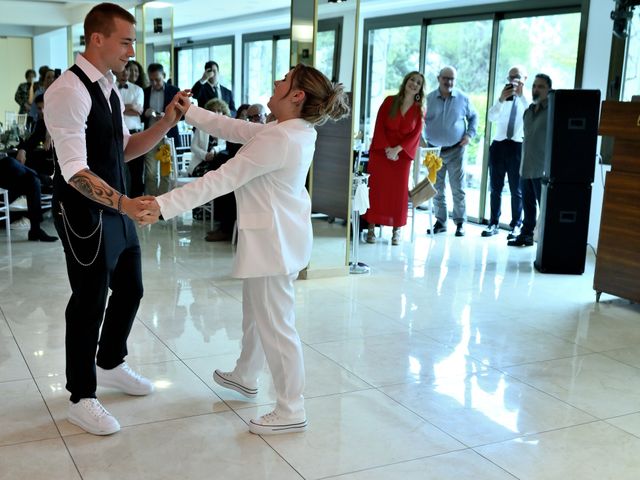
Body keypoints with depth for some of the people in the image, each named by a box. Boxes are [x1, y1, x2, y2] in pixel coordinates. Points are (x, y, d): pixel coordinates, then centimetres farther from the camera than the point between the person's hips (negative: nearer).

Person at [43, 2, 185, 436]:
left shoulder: (110, 88, 9)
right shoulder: (68, 91, -20)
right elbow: (74, 170, -26)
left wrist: (166, 123, 0)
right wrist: (126, 203, -37)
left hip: (116, 209, 9)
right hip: (84, 213, -9)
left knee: (130, 288, 18)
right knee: (90, 301, 1)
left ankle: (109, 364, 41)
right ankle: (81, 399, 19)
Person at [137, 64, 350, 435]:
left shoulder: (279, 139, -26)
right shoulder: (295, 130, 4)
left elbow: (222, 180, -27)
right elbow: (234, 129, 12)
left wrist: (165, 205, -25)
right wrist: (190, 112, 12)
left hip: (273, 239, -11)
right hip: (276, 234, 11)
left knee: (275, 323, 0)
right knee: (257, 311, 26)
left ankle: (291, 411, 13)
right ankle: (246, 376, 47)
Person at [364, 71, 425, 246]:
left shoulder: (419, 110, 2)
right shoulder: (390, 101, 0)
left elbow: (415, 134, -4)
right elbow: (379, 126, -4)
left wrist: (397, 149, -16)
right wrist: (386, 148, -14)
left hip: (402, 154, 1)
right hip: (380, 151, 0)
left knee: (399, 191, 0)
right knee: (376, 189, -2)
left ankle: (396, 230, 8)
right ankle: (371, 228, 4)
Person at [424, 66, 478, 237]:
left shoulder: (463, 99, 2)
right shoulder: (428, 99, 2)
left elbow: (473, 116, 15)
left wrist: (470, 134, 1)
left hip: (455, 150, -1)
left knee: (458, 189, -2)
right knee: (437, 189, 7)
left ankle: (460, 223, 7)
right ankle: (440, 222, 17)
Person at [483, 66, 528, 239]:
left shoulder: (527, 99, 1)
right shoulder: (503, 98, 11)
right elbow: (491, 117, -6)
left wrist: (520, 95, -25)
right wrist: (501, 99, -21)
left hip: (518, 147, -3)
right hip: (499, 145, 3)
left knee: (516, 190, 3)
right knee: (496, 188, 9)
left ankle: (515, 226, 12)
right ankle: (493, 224, 17)